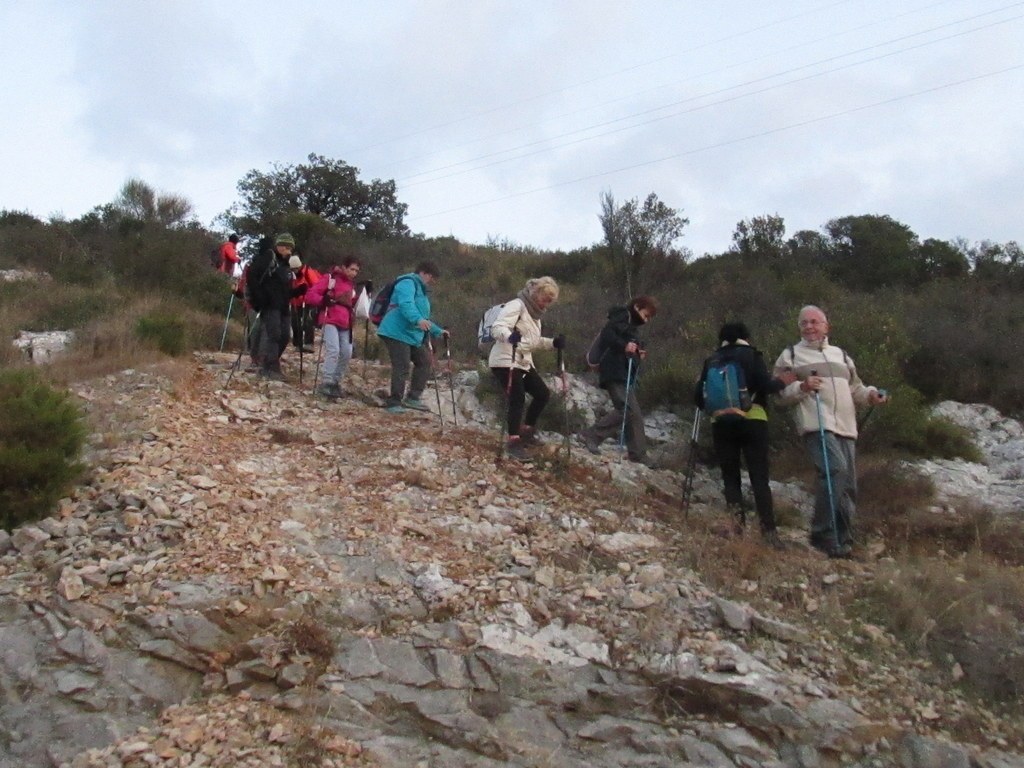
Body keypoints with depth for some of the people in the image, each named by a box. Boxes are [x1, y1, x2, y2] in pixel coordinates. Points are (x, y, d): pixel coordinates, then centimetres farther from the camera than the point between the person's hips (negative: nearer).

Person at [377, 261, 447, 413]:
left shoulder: (421, 290, 26)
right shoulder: (408, 283, -7)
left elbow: (424, 319, 36)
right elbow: (406, 304, -28)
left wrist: (438, 331, 33)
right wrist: (418, 319, -42)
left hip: (413, 335, 10)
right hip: (397, 332, -10)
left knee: (424, 361, 9)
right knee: (402, 367, -14)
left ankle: (413, 398, 12)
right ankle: (394, 403, -9)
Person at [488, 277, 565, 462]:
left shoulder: (534, 312, 17)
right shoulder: (517, 306, -13)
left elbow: (534, 341, 23)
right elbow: (497, 327, -25)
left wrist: (553, 343, 6)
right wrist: (510, 336, -47)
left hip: (524, 362, 10)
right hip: (505, 361, -10)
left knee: (543, 394, 10)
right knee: (517, 398, -20)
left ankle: (527, 430, 26)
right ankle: (513, 442, -17)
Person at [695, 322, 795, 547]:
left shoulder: (711, 361, 13)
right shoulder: (752, 355, 6)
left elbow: (699, 398, 10)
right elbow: (765, 386, -9)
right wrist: (782, 381, 9)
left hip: (721, 423, 2)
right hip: (752, 420, -2)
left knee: (730, 476, 10)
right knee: (759, 477, -1)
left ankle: (737, 520, -8)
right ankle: (769, 531, -8)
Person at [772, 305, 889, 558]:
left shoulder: (840, 355, 25)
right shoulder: (790, 355, 9)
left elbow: (855, 389, 28)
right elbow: (780, 393, 3)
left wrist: (871, 395, 7)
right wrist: (801, 387, -15)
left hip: (845, 426, 6)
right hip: (816, 425, -6)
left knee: (848, 484, 5)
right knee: (836, 469, -27)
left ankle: (840, 539, 17)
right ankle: (824, 535, -19)